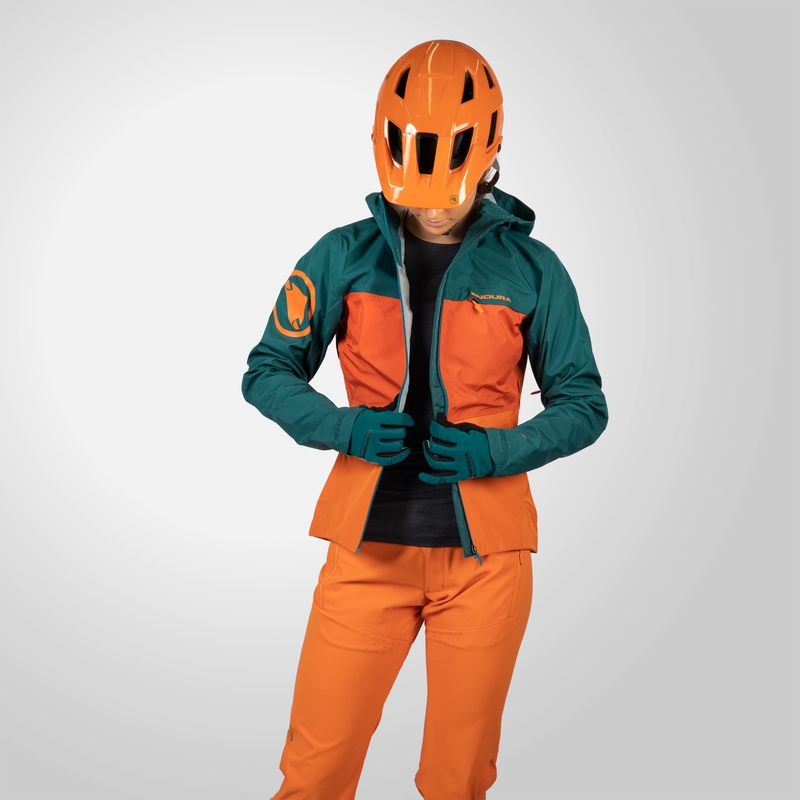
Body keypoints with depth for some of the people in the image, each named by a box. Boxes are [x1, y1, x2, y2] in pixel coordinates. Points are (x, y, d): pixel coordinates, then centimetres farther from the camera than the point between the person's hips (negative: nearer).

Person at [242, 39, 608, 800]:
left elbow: (583, 404, 4)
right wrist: (341, 428, -13)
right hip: (368, 545, 0)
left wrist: (495, 451, -13)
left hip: (485, 553, 0)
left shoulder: (531, 268, -1)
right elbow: (267, 371, 6)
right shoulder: (343, 256, 0)